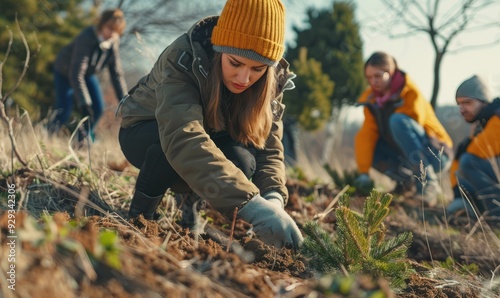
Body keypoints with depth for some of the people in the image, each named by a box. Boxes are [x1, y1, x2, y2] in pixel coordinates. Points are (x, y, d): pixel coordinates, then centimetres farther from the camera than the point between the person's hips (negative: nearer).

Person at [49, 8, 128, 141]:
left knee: (98, 108, -5)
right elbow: (76, 74, -40)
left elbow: (116, 73, -12)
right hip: (65, 72, -6)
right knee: (64, 112, -16)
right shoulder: (87, 38, -36)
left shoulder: (114, 41, -18)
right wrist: (84, 104, -45)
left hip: (89, 73, 6)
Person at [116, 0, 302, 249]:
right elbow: (182, 137, -51)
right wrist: (248, 203, -62)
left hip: (211, 137, 4)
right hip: (145, 133, -4)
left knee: (241, 161, -28)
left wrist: (273, 199, -44)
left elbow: (269, 149, -22)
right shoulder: (184, 58, -36)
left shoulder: (271, 82, -20)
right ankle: (139, 216, -13)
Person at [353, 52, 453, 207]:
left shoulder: (411, 92, -14)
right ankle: (409, 182, -11)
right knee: (362, 140, -5)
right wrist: (364, 172, -17)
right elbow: (367, 134, -9)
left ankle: (428, 184, -32)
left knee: (397, 120, -30)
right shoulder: (372, 99, 2)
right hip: (405, 158, 6)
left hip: (435, 155, -6)